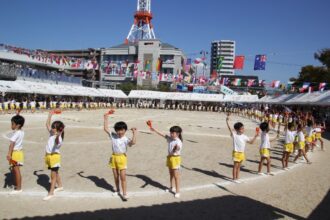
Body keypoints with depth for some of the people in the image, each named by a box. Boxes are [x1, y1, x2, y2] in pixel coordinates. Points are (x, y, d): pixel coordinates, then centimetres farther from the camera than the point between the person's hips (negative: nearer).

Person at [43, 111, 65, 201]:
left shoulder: (58, 137, -20)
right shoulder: (51, 134, 6)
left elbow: (57, 142, -44)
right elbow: (47, 124, 15)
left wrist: (57, 136, -64)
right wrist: (50, 115, 13)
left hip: (54, 156, -9)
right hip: (49, 155, 9)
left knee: (53, 175, -3)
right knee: (55, 173, 22)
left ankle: (51, 193, 3)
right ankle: (60, 186, 39)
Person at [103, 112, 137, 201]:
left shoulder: (126, 139, -13)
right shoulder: (113, 136, 0)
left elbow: (133, 142, -32)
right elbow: (106, 129, -1)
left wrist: (134, 133, -32)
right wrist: (106, 119, -1)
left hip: (122, 158, -4)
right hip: (114, 157, 4)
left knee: (123, 177, -4)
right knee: (115, 176, 18)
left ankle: (125, 194, 4)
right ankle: (117, 190, 38)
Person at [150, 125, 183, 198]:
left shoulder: (178, 142, -21)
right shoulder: (170, 139, 2)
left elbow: (177, 149, -38)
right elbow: (162, 135, 11)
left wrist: (177, 148, -61)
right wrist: (154, 130, 13)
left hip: (175, 158, -8)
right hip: (169, 157, 8)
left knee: (176, 176, -3)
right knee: (171, 174, 22)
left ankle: (177, 191, 5)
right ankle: (171, 187, 40)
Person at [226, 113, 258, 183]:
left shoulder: (244, 136, 5)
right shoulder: (234, 135, -11)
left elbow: (251, 142, 11)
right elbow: (229, 129, -24)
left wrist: (255, 136, 1)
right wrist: (227, 121, -35)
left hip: (242, 153, 6)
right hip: (236, 152, -6)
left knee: (239, 166, 15)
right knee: (235, 166, 2)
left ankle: (237, 178, 25)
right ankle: (234, 178, 13)